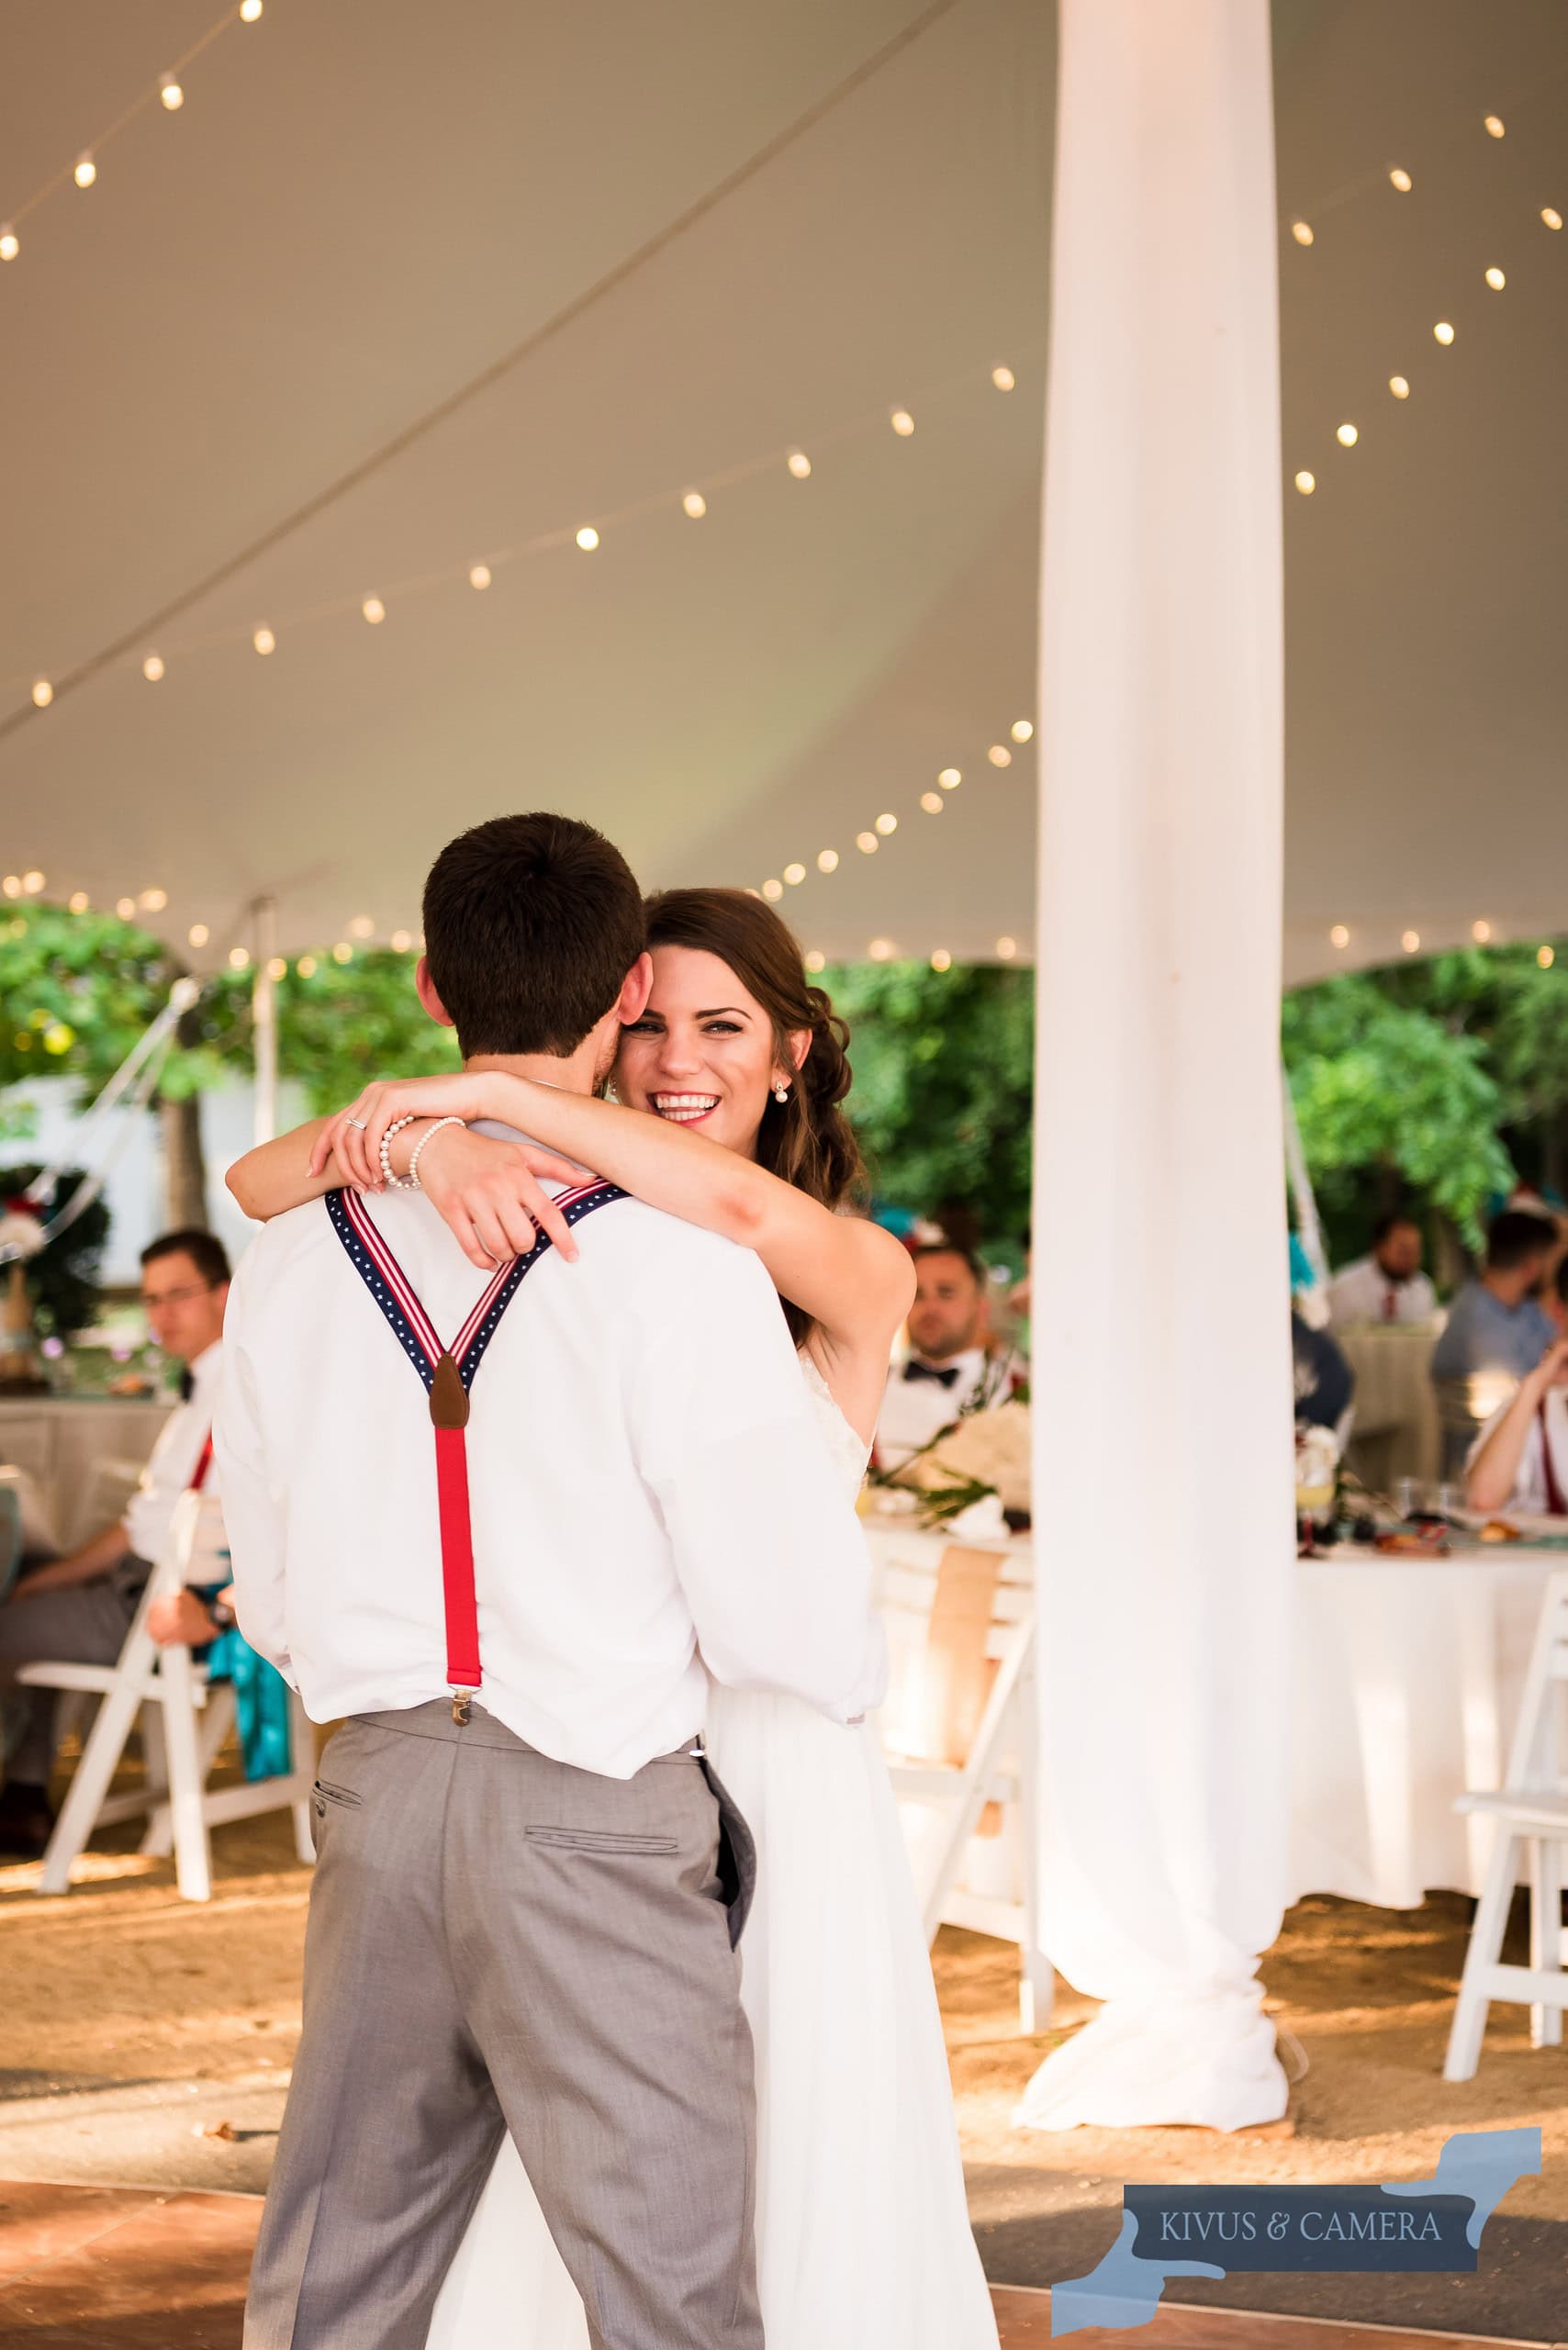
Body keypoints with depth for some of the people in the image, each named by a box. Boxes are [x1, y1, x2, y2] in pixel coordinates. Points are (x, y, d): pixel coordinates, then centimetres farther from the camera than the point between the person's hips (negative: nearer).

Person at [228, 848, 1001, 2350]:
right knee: (517, 2209, 4)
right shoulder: (567, 1243, 5)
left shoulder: (858, 1271, 0)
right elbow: (259, 1186, -4)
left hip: (771, 1764, -2)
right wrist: (432, 1143, -24)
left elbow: (746, 1209, -25)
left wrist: (483, 1091, -22)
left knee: (808, 2199, 3)